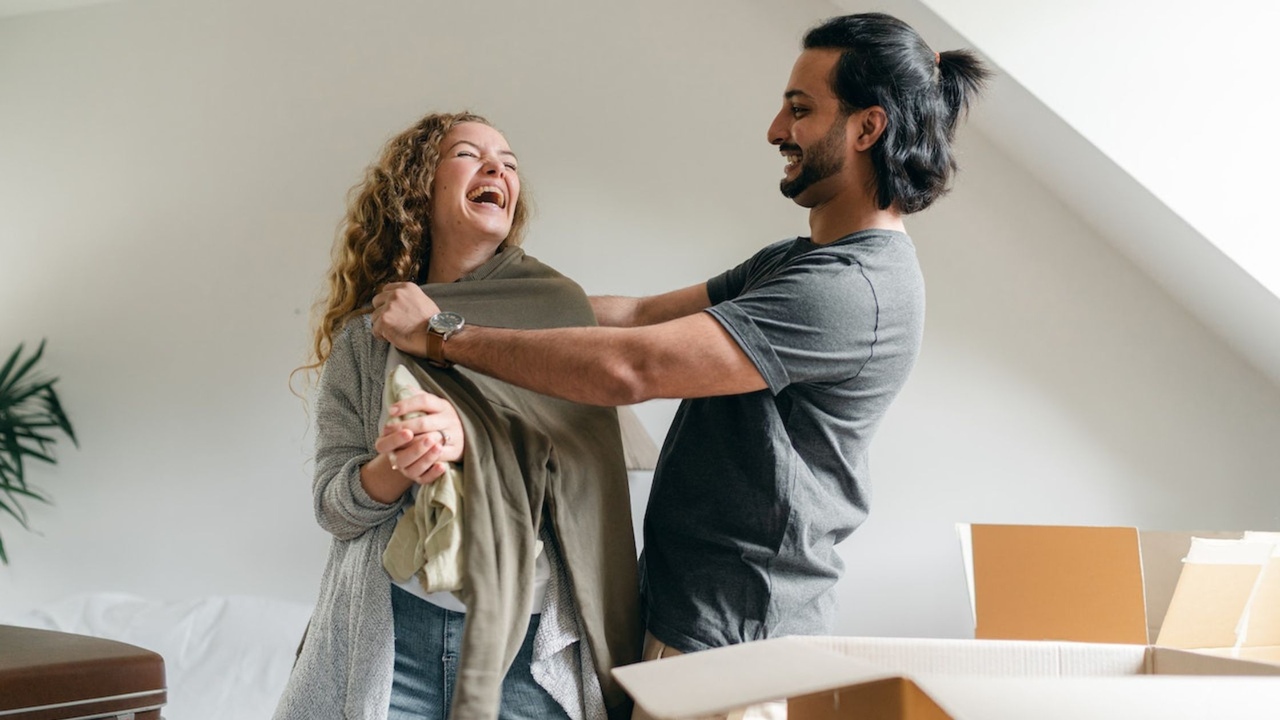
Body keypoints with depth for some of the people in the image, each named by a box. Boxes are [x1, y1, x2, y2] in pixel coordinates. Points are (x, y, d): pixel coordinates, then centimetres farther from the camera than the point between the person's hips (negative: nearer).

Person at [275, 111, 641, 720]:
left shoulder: (557, 307, 0)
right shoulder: (363, 338, 6)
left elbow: (581, 470, -6)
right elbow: (331, 505, 3)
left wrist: (466, 438, -22)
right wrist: (393, 469, -18)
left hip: (532, 644, -1)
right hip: (391, 638, 1)